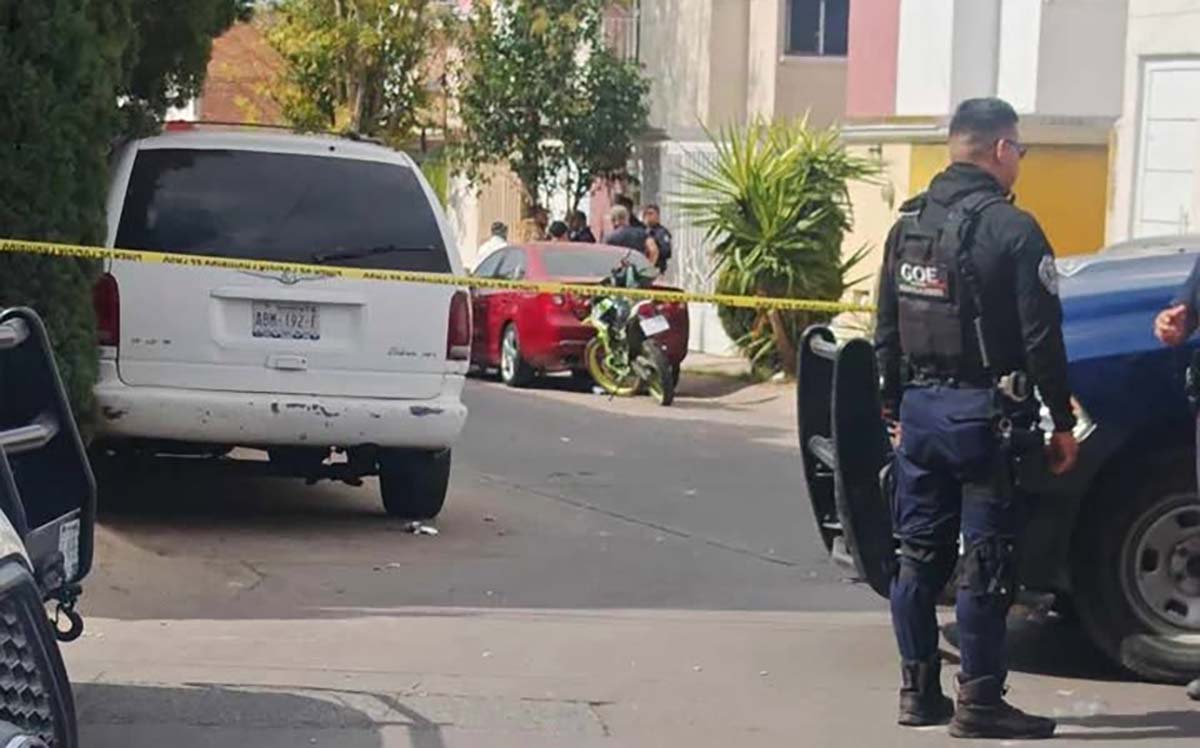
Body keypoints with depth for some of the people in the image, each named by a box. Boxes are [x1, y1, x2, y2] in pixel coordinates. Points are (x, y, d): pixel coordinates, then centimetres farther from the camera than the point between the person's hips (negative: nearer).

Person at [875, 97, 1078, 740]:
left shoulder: (908, 223, 9)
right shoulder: (1011, 229, -12)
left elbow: (886, 330, 14)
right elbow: (1042, 338, -13)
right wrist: (1062, 422, -5)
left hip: (919, 408, 7)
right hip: (984, 414, -7)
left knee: (918, 554, 12)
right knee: (985, 562, -1)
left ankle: (918, 691, 17)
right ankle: (978, 702, 1)